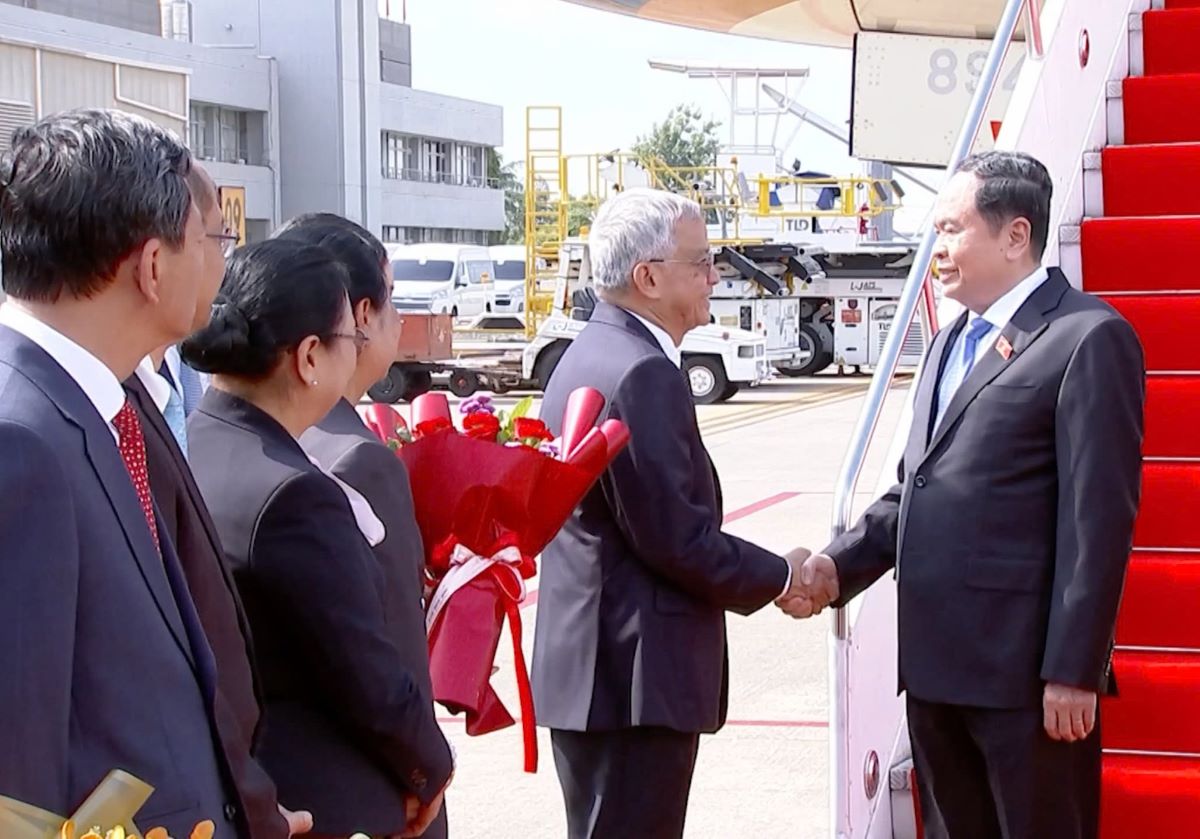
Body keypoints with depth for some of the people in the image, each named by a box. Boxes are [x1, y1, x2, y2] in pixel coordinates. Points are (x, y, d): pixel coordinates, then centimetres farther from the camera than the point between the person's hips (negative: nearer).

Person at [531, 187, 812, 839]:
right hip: (635, 678, -10)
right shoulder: (642, 374, -19)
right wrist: (778, 577, -7)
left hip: (589, 665, 10)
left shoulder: (590, 355, 14)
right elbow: (675, 535, -22)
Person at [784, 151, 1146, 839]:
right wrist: (840, 565, 2)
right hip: (935, 663, 8)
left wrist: (1072, 672, -17)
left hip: (1024, 670, -8)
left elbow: (1099, 519, -15)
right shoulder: (954, 340, 18)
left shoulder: (1089, 339, -10)